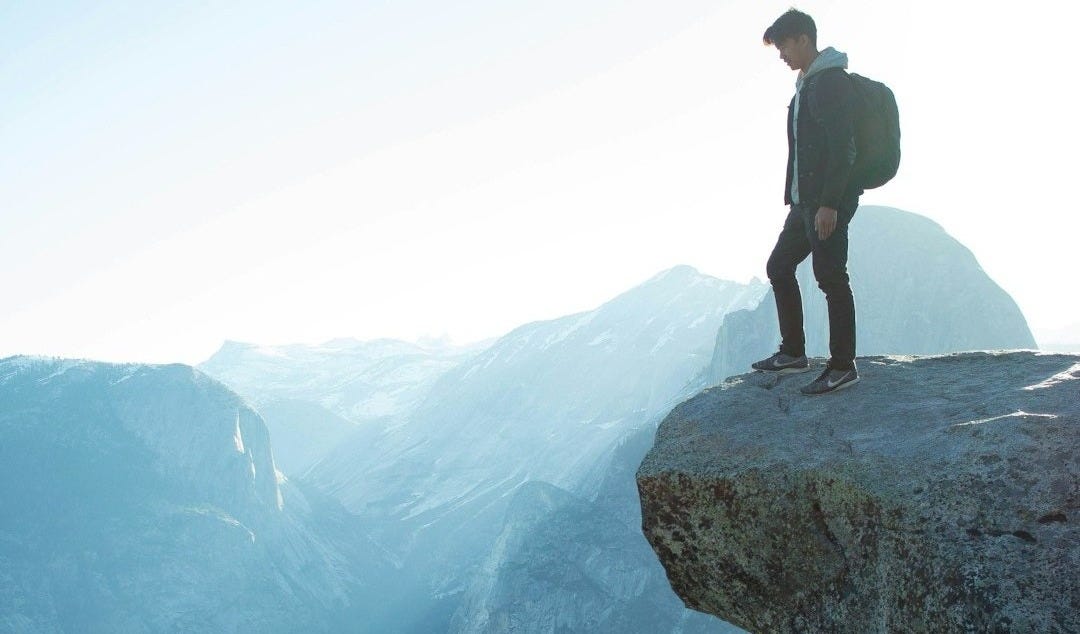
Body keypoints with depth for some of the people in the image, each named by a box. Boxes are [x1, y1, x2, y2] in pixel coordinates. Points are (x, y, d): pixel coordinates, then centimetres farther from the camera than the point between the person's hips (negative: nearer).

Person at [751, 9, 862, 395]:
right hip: (805, 202, 10)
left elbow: (842, 148, -20)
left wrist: (829, 203, -24)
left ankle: (843, 367, 2)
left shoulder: (833, 82, -12)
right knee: (779, 267, 14)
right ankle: (793, 353, 23)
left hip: (829, 202, -10)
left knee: (831, 278, -7)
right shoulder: (806, 84, 19)